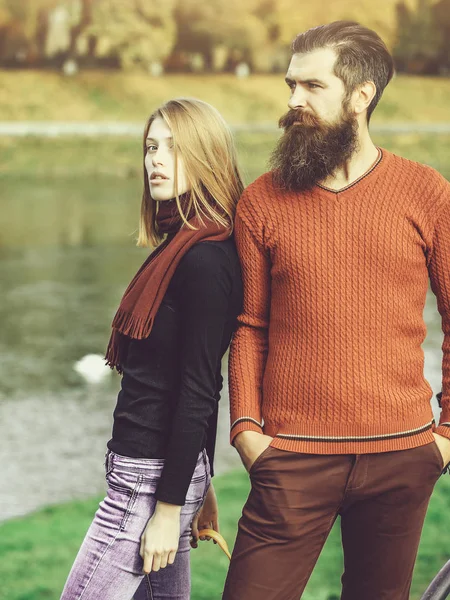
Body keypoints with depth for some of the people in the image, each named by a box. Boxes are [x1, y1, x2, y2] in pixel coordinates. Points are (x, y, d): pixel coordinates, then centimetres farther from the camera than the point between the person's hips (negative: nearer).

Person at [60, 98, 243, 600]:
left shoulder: (204, 260, -18)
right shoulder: (178, 248, 12)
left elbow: (198, 391, -20)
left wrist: (169, 507, -18)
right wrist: (201, 484, 22)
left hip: (154, 478, -10)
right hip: (146, 468, 10)